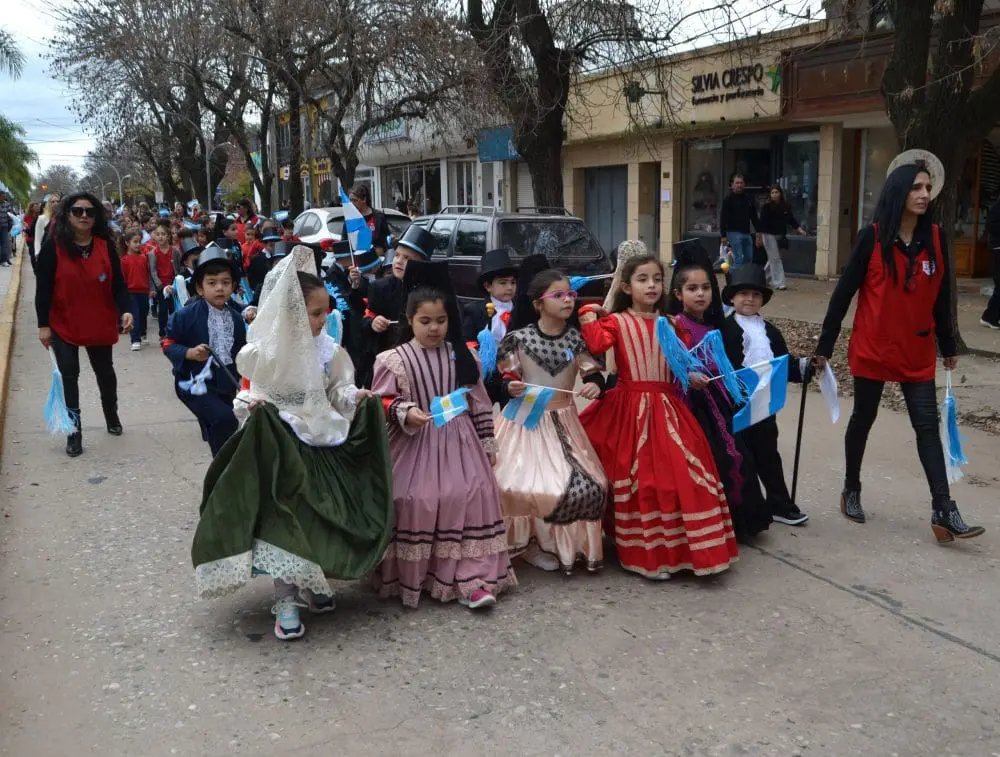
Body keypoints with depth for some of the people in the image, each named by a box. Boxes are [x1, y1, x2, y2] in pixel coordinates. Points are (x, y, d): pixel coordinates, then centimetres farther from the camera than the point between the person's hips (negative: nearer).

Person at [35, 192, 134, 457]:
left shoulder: (105, 247, -4)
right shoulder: (53, 247, -11)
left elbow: (118, 283, -5)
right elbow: (43, 289, -10)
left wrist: (125, 310, -22)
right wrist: (43, 325, -11)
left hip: (99, 325, 2)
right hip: (63, 325, -2)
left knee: (105, 371, 17)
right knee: (69, 375, -1)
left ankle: (112, 415, 41)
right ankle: (74, 431, 7)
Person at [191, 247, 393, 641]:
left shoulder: (329, 350, 0)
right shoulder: (268, 353, -10)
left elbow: (338, 394, 9)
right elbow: (252, 394, 1)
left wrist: (355, 399, -10)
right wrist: (250, 405, -20)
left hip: (323, 446, 4)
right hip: (280, 447, -4)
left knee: (317, 520, 10)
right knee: (282, 520, -7)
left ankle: (310, 582, 31)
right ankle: (286, 601, 4)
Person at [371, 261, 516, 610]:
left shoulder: (462, 356, 5)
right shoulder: (395, 360, -5)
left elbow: (480, 404, 9)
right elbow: (384, 401, -5)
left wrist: (487, 444, 9)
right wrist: (405, 412, -25)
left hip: (459, 442, 3)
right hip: (416, 444, -2)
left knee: (472, 499, -3)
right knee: (417, 503, -1)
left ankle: (472, 579, 4)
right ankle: (410, 578, 15)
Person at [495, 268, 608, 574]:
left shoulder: (575, 337, -3)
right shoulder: (520, 337, -10)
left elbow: (593, 373, -2)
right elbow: (507, 378, -4)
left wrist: (595, 385, -24)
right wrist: (510, 387, -25)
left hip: (563, 422, 3)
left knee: (582, 483, 0)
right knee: (525, 483, -12)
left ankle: (569, 543, 22)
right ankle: (532, 543, 11)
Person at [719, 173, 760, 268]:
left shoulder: (749, 199, 12)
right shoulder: (728, 199, -4)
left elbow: (754, 217, 16)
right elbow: (723, 219, -8)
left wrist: (759, 231, 8)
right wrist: (723, 236, -13)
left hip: (747, 233, 6)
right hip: (734, 233, -6)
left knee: (749, 258, 8)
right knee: (738, 258, -10)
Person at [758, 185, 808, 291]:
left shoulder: (785, 207, 6)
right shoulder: (766, 207, -7)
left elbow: (791, 220, 8)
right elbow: (762, 222, -10)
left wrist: (799, 228, -4)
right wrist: (760, 235, -14)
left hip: (780, 236, 5)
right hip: (769, 235, -5)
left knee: (773, 259, 13)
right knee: (775, 258, -5)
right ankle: (779, 283, -3)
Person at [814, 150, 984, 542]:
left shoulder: (935, 237, 0)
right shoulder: (872, 237, -11)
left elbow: (941, 297, 8)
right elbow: (844, 292, -9)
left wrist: (948, 346, 14)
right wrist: (824, 346, -8)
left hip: (918, 353, 3)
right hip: (872, 349, -3)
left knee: (928, 426, 1)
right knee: (863, 420, 12)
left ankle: (943, 512, 3)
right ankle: (851, 490, 30)